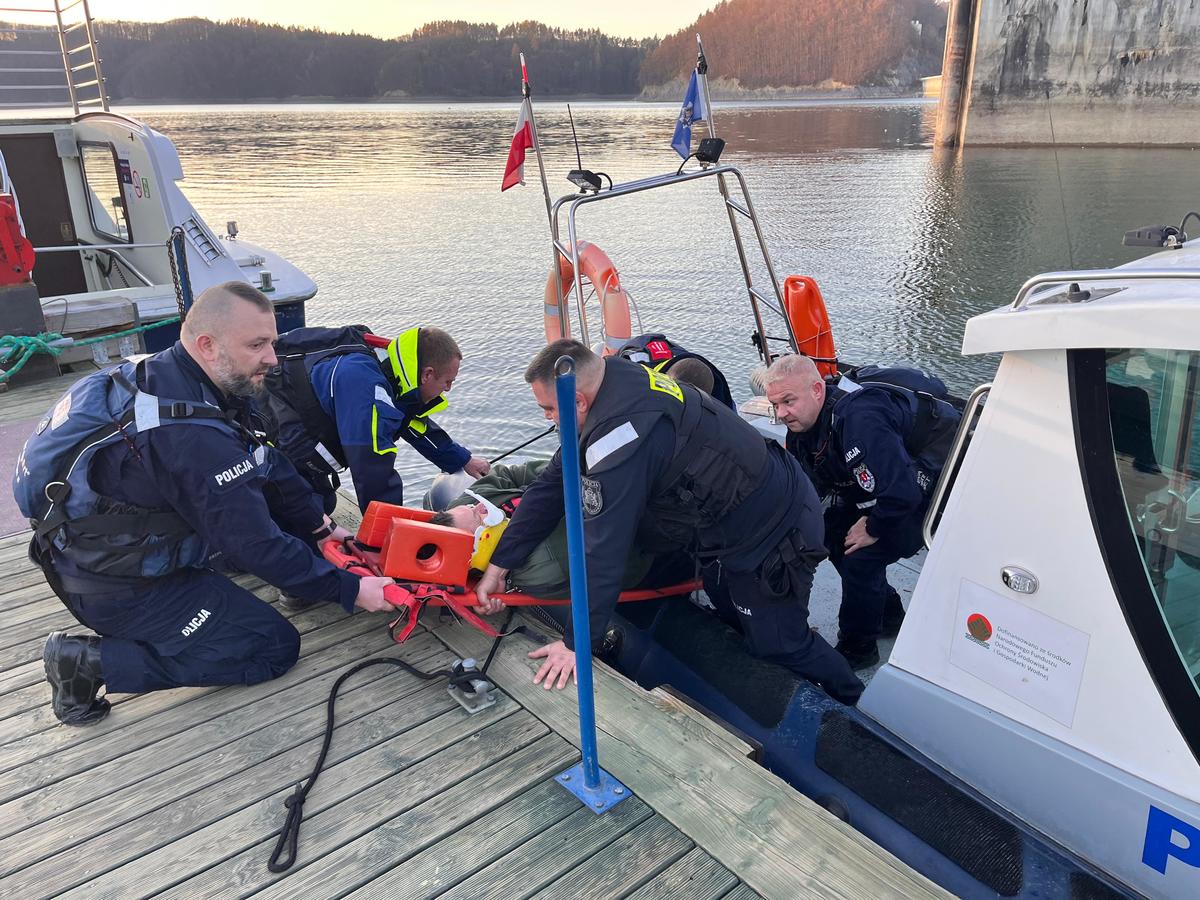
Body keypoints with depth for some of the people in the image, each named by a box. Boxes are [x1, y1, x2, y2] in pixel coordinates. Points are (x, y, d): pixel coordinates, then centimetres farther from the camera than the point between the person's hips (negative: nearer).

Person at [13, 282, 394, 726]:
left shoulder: (163, 373, -4)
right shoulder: (193, 437, -34)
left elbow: (265, 464, 4)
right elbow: (256, 547, -28)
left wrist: (322, 525, 9)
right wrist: (351, 589, -18)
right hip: (118, 590, -9)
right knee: (275, 647, -4)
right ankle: (93, 661, -5)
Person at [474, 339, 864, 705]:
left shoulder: (620, 433, -35)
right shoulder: (615, 381, -5)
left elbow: (604, 549, -32)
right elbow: (553, 484, -1)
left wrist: (577, 642, -20)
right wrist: (499, 565, 1)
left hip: (773, 536, -9)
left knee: (778, 644, 7)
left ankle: (857, 702, 32)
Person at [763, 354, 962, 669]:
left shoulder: (858, 420, -38)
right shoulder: (802, 423, -7)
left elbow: (902, 493, -40)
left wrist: (873, 529, -23)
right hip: (894, 476, 9)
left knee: (861, 556, -15)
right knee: (834, 534, 10)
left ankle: (857, 649, 6)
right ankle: (888, 616, 28)